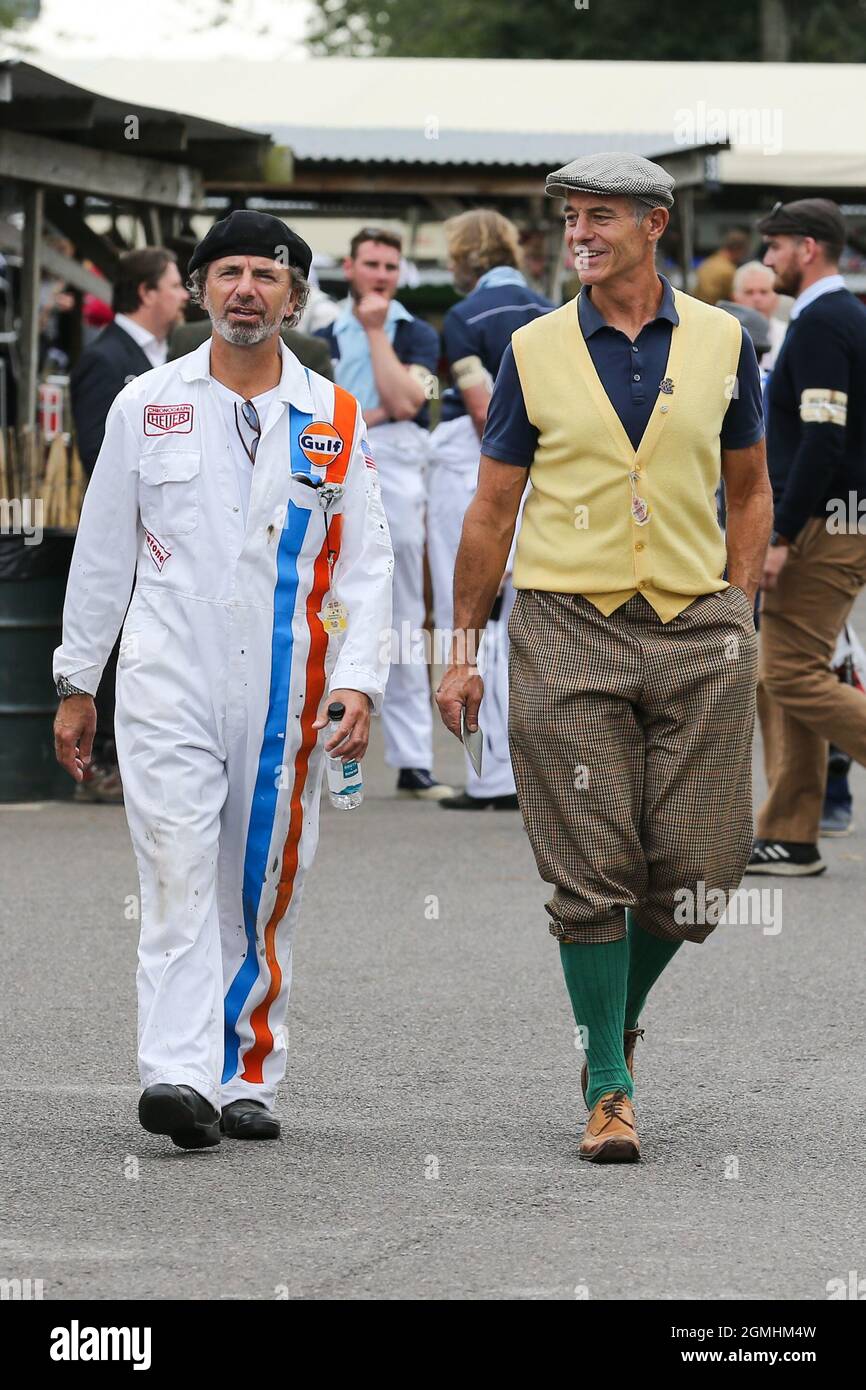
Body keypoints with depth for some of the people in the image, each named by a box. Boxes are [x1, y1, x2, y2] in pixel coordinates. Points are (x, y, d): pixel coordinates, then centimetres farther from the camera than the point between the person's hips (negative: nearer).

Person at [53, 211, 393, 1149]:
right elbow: (102, 552, 11)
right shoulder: (146, 406, 6)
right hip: (169, 683, -1)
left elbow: (363, 565, 5)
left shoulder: (334, 420, 7)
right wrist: (77, 683, 11)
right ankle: (178, 1077, -20)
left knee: (264, 892, 6)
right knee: (179, 879, -12)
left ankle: (247, 1078, 14)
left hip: (286, 692, 1)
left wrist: (356, 682, -7)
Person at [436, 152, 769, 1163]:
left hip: (695, 628, 1)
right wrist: (463, 646, 6)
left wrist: (736, 613, 8)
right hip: (568, 631, -1)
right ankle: (608, 1084, 4)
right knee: (592, 869, -4)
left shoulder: (720, 342, 5)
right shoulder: (534, 352, 2)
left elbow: (749, 488, 16)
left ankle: (623, 1006, 27)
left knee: (700, 863, -1)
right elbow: (491, 510, 8)